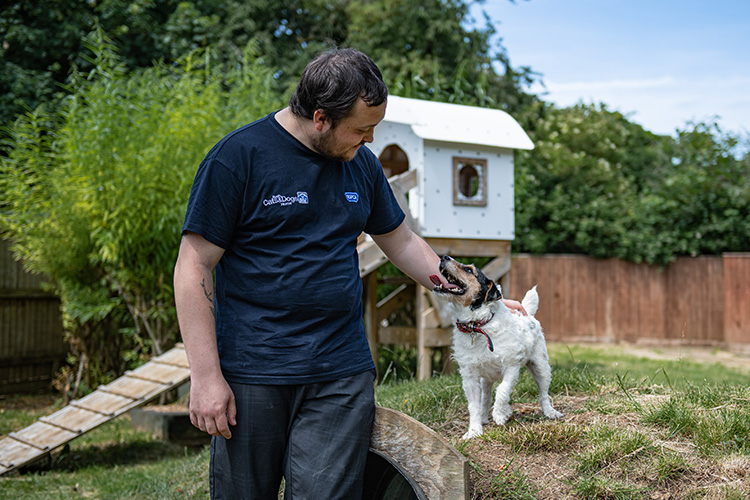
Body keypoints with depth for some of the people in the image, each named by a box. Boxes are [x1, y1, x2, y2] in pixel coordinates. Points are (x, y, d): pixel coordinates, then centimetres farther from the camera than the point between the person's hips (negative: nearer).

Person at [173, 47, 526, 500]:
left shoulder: (361, 162, 10)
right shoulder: (238, 157, -7)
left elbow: (401, 242, 22)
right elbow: (194, 267, -8)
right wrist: (206, 375, -12)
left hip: (343, 375, 4)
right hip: (253, 373, -3)